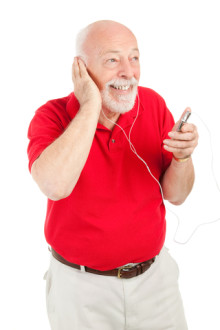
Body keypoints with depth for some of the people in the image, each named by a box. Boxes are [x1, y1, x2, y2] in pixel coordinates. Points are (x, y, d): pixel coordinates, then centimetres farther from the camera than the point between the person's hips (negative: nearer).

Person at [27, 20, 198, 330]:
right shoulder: (53, 116, -14)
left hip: (155, 274, 3)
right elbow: (55, 185, -36)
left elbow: (175, 195, -2)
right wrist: (91, 106, -29)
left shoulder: (153, 104, -5)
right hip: (81, 285, -3)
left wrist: (183, 156, -23)